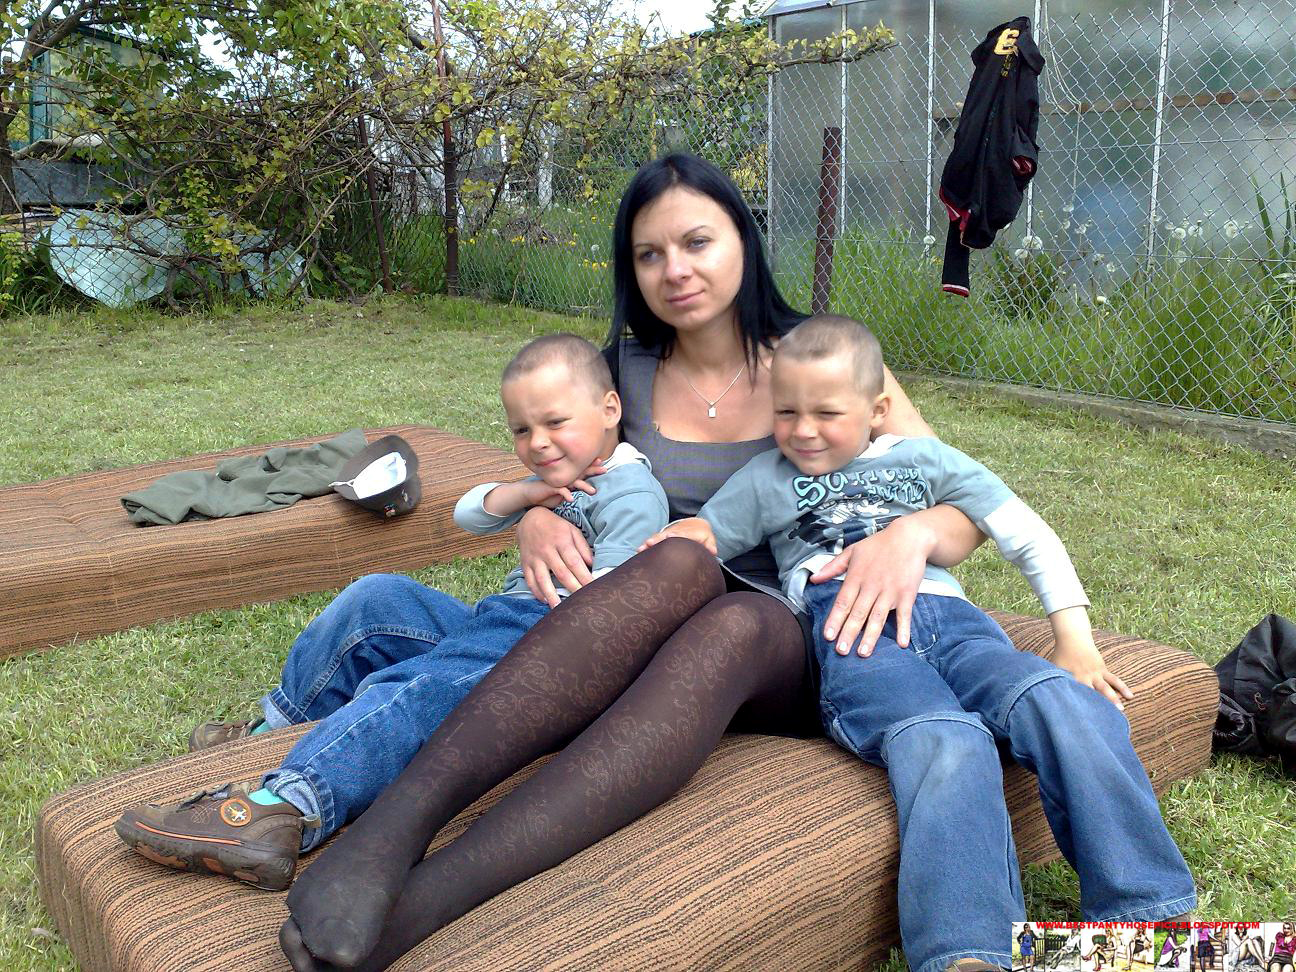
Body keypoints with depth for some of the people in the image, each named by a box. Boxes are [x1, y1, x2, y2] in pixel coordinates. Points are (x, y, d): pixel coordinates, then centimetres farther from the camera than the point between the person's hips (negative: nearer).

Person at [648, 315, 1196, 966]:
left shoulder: (924, 460, 25)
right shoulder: (765, 481, 25)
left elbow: (1029, 537, 23)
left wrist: (1074, 639, 13)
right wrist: (688, 539, 2)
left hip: (947, 616, 3)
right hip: (847, 632, -2)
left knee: (1064, 702, -29)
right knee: (945, 743, -36)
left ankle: (1145, 912, -22)